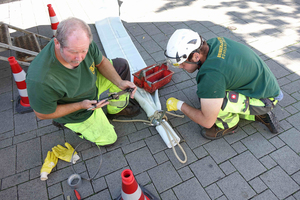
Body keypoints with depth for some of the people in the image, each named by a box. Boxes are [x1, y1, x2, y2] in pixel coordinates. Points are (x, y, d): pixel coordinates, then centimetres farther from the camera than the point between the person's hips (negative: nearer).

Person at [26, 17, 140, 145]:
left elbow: (101, 62, -9)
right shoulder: (40, 80, -42)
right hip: (76, 111, -5)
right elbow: (42, 114, -25)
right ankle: (66, 123, 22)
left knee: (121, 65, 0)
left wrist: (119, 82, -22)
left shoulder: (82, 42, -29)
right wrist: (80, 105, -28)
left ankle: (116, 109, 18)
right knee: (108, 139, 10)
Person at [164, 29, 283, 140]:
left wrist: (179, 105, -12)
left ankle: (229, 124, 2)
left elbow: (207, 122, -25)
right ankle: (260, 114, 16)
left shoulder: (211, 75, -35)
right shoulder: (214, 42, -9)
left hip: (265, 98, -9)